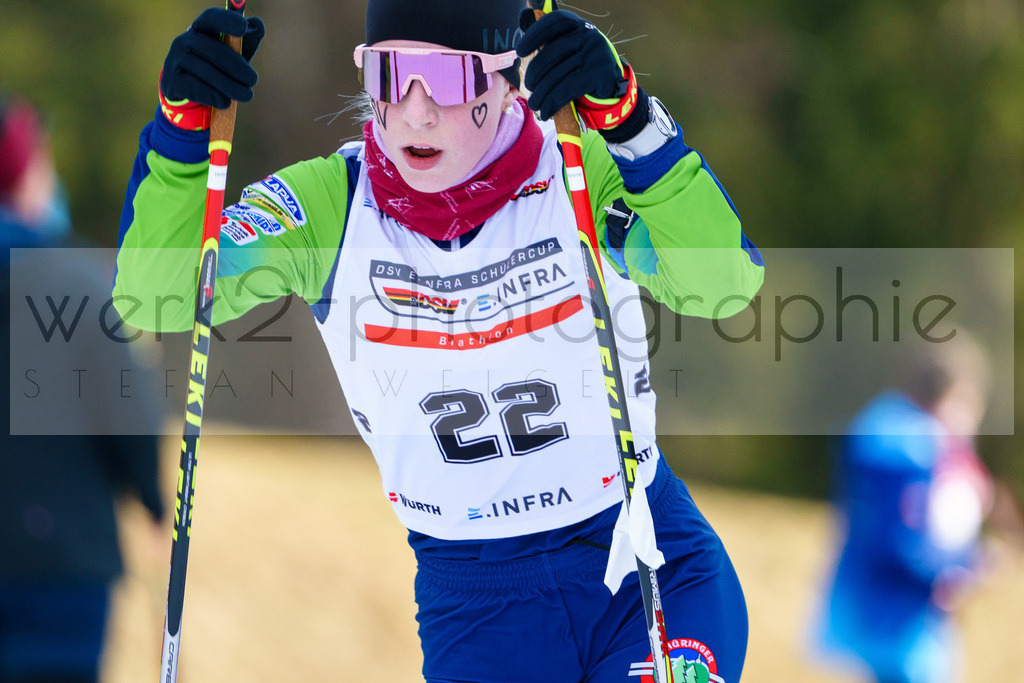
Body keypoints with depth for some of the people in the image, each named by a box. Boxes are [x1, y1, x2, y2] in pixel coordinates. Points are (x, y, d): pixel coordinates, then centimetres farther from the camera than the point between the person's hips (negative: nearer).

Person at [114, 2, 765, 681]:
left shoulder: (579, 177, -11)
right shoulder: (328, 204, -6)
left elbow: (727, 282, -27)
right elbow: (154, 297, -14)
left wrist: (625, 116, -38)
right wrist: (183, 129, -28)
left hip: (656, 571, -1)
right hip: (472, 595, 1)